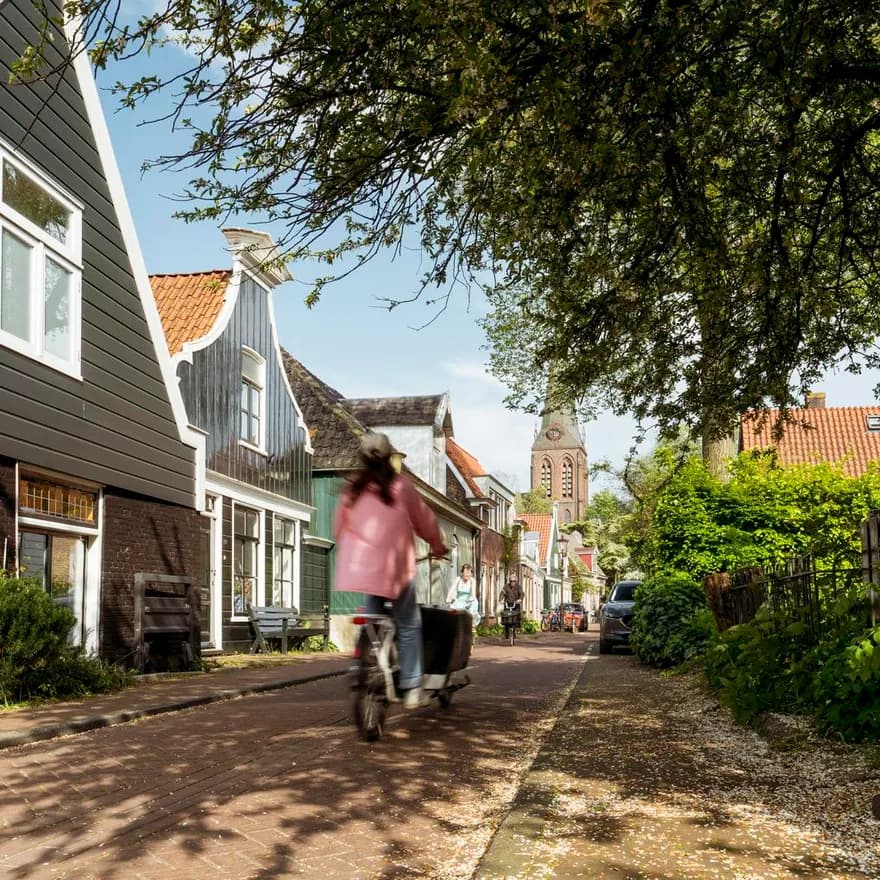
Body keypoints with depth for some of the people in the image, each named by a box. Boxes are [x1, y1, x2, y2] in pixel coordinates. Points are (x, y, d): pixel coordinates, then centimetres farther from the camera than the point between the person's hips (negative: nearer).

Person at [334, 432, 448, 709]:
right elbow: (424, 519, 7)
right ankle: (411, 688, 2)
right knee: (408, 626, 6)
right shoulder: (400, 484, -1)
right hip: (394, 565, -3)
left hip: (360, 566, 4)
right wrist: (438, 546, 23)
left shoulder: (353, 489, 8)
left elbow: (339, 527, 15)